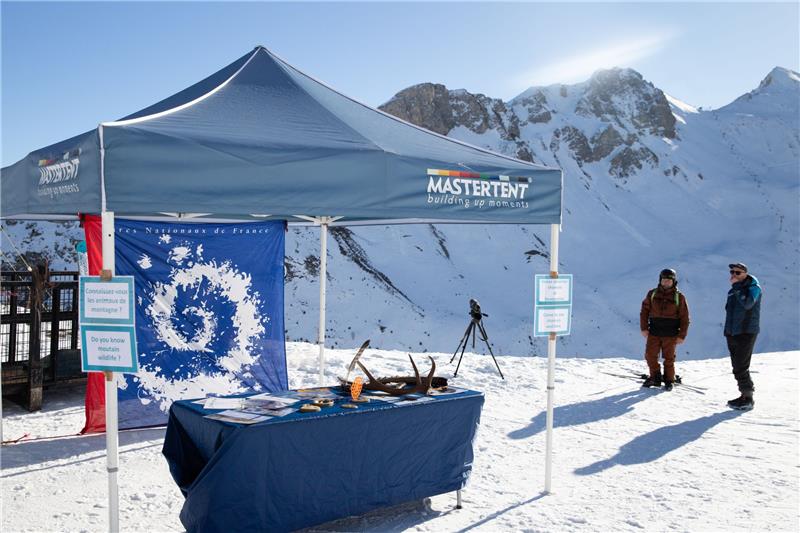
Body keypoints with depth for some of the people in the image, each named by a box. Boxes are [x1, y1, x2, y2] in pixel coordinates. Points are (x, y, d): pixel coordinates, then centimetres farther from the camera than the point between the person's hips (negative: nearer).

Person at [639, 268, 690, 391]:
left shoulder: (679, 297, 0)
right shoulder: (652, 294, 5)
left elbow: (684, 318, 2)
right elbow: (644, 311, 8)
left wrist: (682, 335, -2)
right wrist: (644, 328, 0)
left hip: (670, 334, -2)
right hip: (654, 332, 2)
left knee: (669, 358, 5)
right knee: (650, 355, -1)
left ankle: (669, 381, 19)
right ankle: (655, 378, 16)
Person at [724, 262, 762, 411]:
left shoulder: (753, 287, -6)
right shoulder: (733, 290, 16)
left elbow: (748, 303, -26)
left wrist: (737, 286, -20)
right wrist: (727, 331, 21)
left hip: (746, 333, -8)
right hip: (732, 333, 8)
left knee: (740, 367, -10)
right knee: (737, 367, 10)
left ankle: (748, 398, -3)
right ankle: (745, 395, 17)